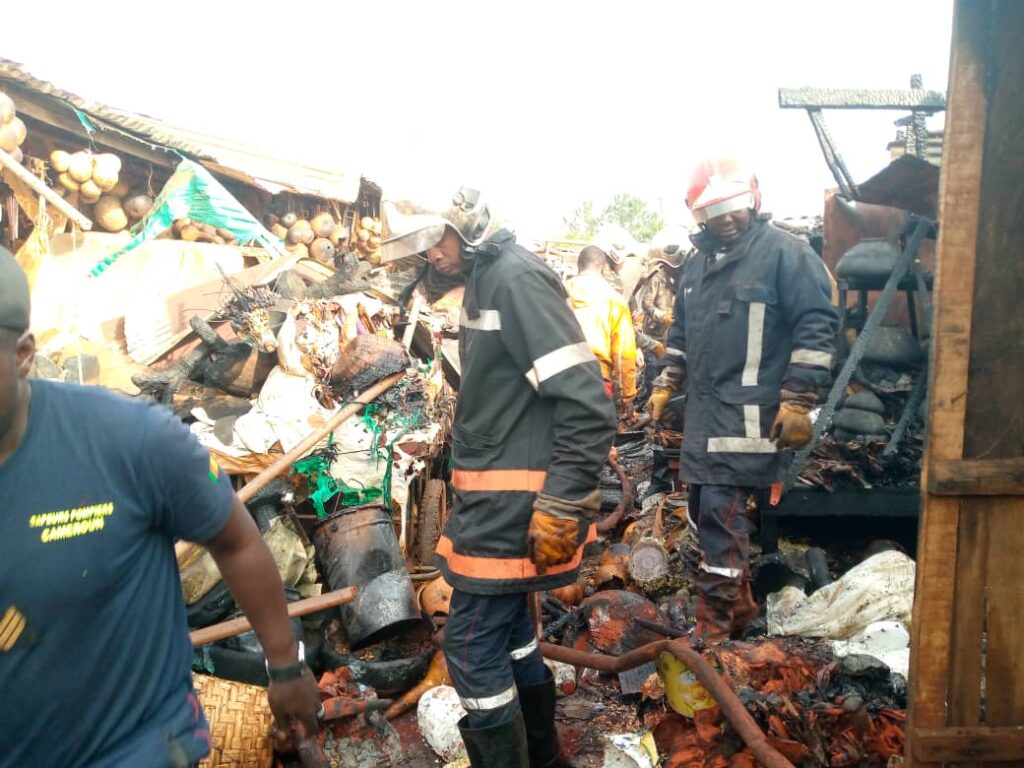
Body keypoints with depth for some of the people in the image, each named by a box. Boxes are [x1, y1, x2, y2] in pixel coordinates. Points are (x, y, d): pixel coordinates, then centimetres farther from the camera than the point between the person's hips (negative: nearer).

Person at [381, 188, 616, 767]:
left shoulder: (517, 277, -17)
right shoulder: (486, 278, 13)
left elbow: (588, 404, -24)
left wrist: (561, 506, -24)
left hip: (514, 501, -10)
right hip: (497, 495, 10)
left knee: (473, 648, -2)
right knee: (510, 630, 20)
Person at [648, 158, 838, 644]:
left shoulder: (786, 252, -6)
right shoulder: (697, 264, 17)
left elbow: (816, 327, -12)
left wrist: (797, 401, -16)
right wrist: (665, 385, 20)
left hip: (749, 415, -8)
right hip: (703, 414, 8)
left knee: (721, 513, -10)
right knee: (705, 511, 13)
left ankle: (714, 629, 0)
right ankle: (740, 605, 30)